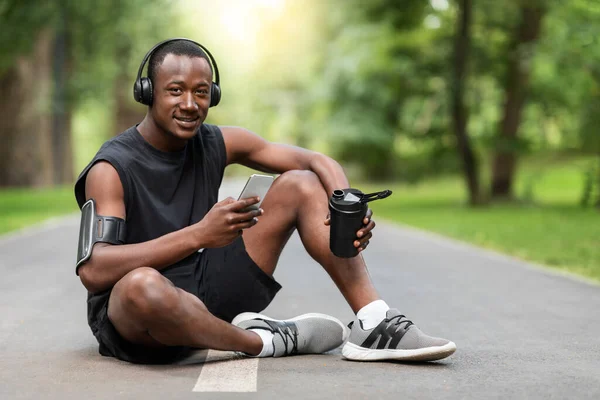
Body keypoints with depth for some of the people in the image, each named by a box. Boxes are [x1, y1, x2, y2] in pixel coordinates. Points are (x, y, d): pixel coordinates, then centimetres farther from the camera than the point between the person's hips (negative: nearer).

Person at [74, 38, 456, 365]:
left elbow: (318, 162, 3)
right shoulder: (112, 169, -16)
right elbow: (93, 271, -30)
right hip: (131, 316, -6)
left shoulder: (217, 143, 1)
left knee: (301, 184, 0)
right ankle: (263, 341, -18)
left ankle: (373, 326, -12)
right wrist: (198, 235, -37)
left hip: (206, 295, 6)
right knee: (144, 284, -45)